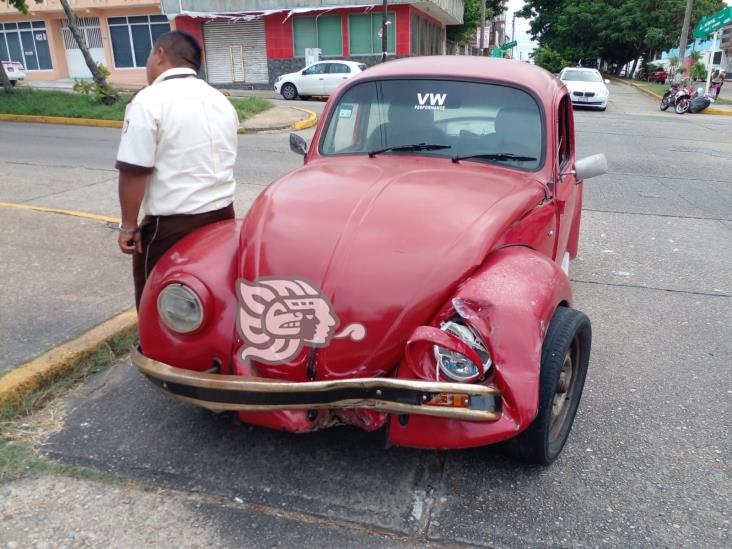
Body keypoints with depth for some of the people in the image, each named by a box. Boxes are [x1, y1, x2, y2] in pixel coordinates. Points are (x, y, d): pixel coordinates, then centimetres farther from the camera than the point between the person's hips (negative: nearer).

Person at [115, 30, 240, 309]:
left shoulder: (149, 101, -11)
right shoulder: (221, 100, 12)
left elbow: (134, 171, -15)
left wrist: (128, 225, -8)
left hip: (173, 224, -7)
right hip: (222, 214, 7)